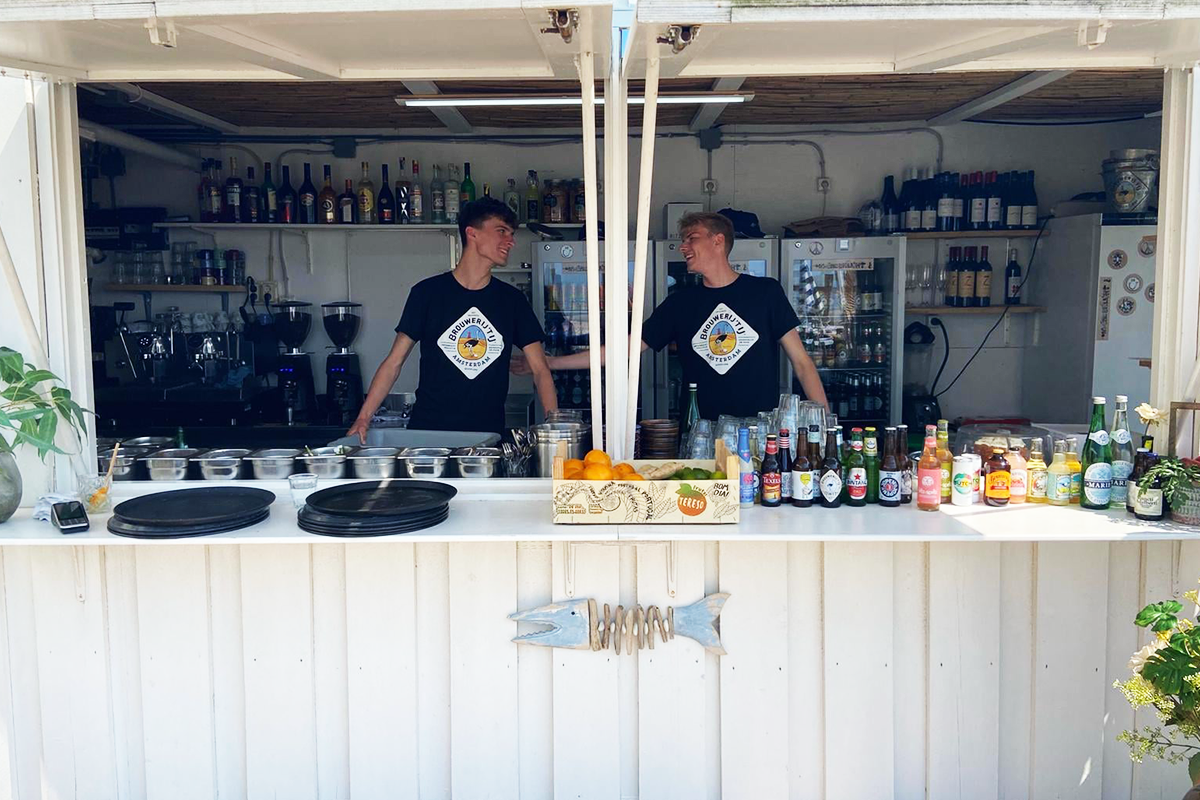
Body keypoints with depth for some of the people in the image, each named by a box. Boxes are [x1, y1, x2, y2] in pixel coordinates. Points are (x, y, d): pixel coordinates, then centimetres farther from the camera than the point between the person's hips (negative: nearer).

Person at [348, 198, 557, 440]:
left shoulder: (512, 300, 8)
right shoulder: (428, 293, 2)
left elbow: (540, 369, 5)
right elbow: (393, 363, 4)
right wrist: (363, 418, -7)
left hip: (488, 432, 2)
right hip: (427, 430, -2)